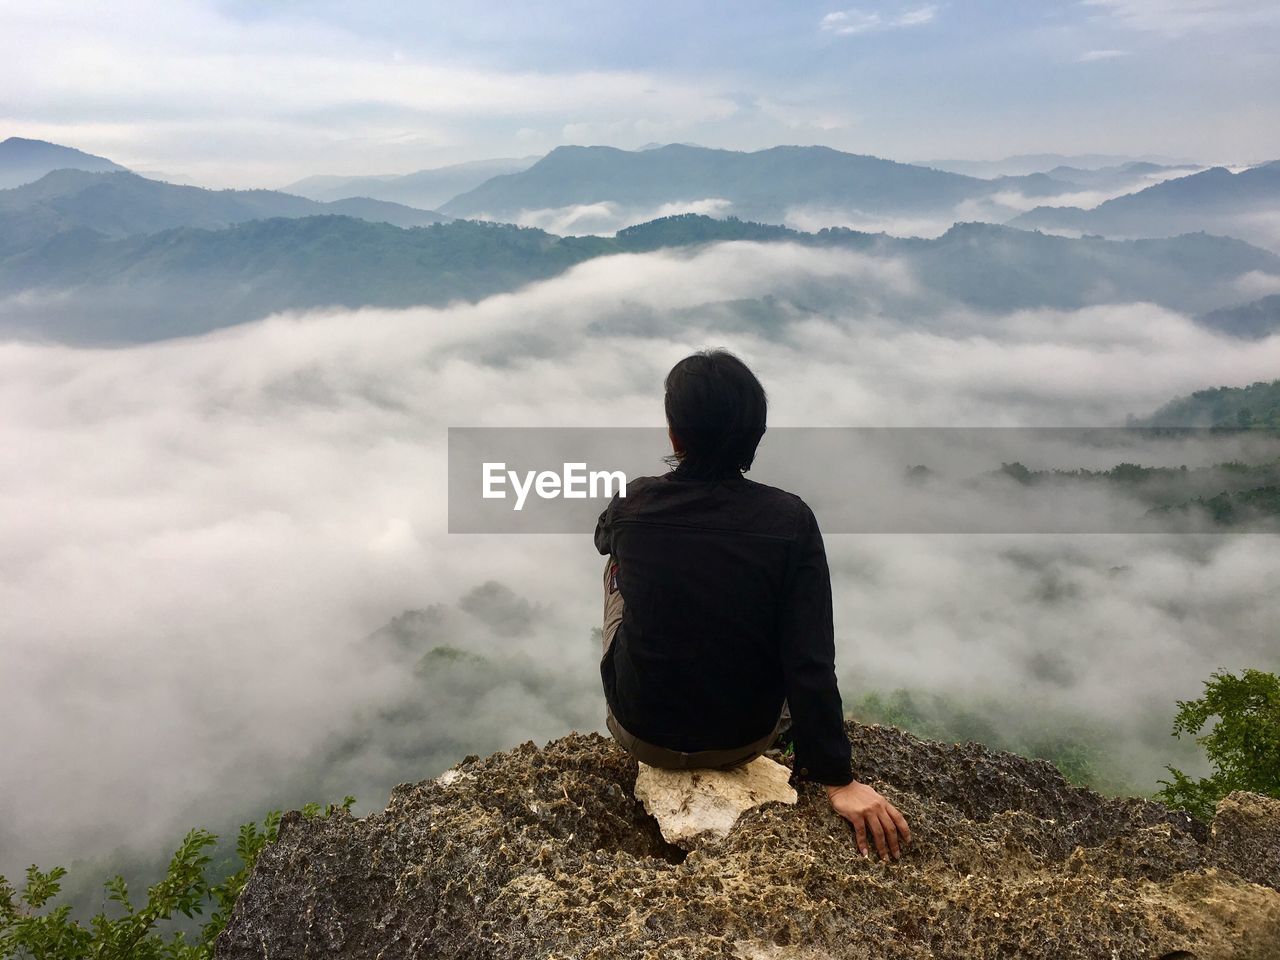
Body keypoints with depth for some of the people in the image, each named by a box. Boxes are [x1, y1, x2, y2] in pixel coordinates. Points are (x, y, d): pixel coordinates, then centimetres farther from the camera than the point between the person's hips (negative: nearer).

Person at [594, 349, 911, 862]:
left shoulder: (632, 505, -16)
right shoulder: (790, 519, -20)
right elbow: (810, 663, -22)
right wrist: (839, 780, -14)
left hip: (643, 734, 0)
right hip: (748, 738, 0)